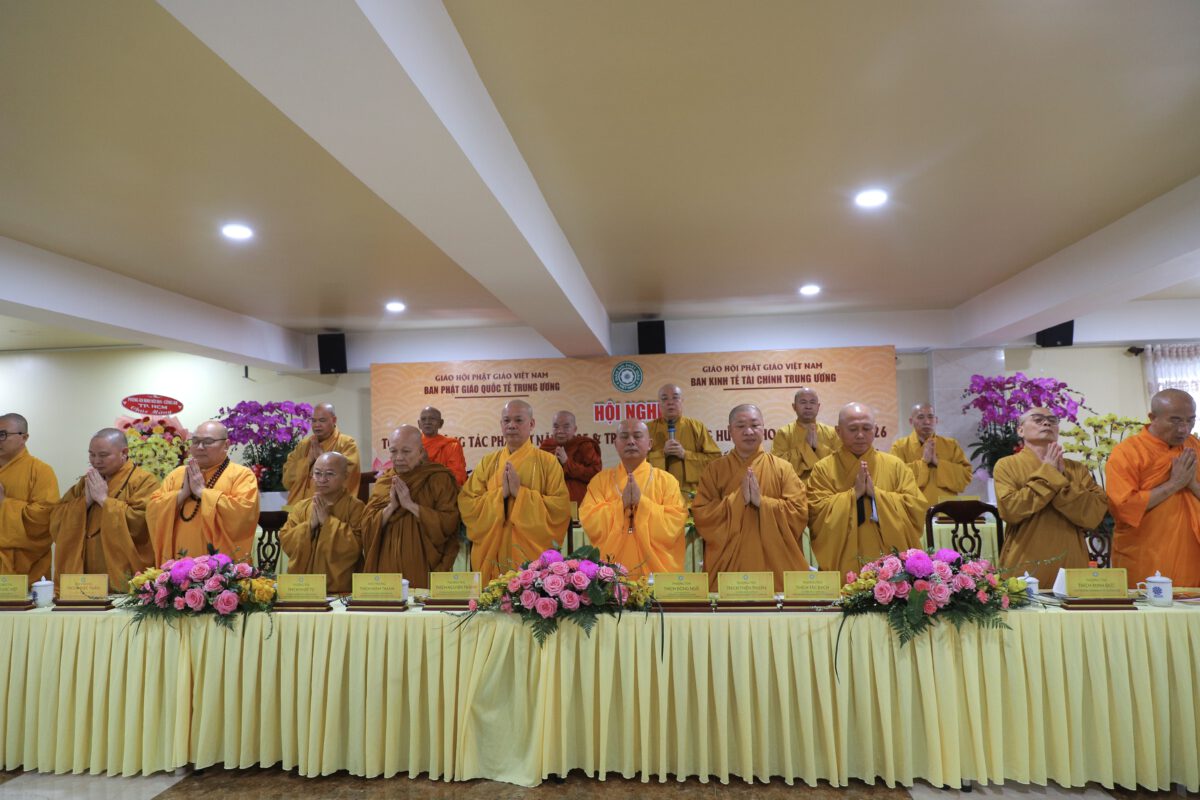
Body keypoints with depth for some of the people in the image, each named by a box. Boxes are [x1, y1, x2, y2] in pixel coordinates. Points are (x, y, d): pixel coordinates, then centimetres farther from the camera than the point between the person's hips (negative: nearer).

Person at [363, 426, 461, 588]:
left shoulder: (440, 479, -6)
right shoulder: (384, 480, 8)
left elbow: (449, 523, -15)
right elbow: (369, 525, 3)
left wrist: (410, 504, -18)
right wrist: (391, 506, -14)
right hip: (388, 564, 4)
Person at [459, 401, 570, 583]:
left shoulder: (547, 462, -1)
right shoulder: (487, 462, 8)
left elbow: (561, 508, -10)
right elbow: (466, 505, 0)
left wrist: (520, 492, -16)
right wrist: (501, 493, -14)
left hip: (532, 555, -2)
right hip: (492, 555, 2)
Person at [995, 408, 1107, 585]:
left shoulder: (1077, 469, 10)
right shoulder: (1007, 465, -1)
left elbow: (1094, 515, -4)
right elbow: (1010, 510, -16)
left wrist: (1060, 479, -10)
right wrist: (1047, 474, -10)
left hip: (1071, 567, 3)